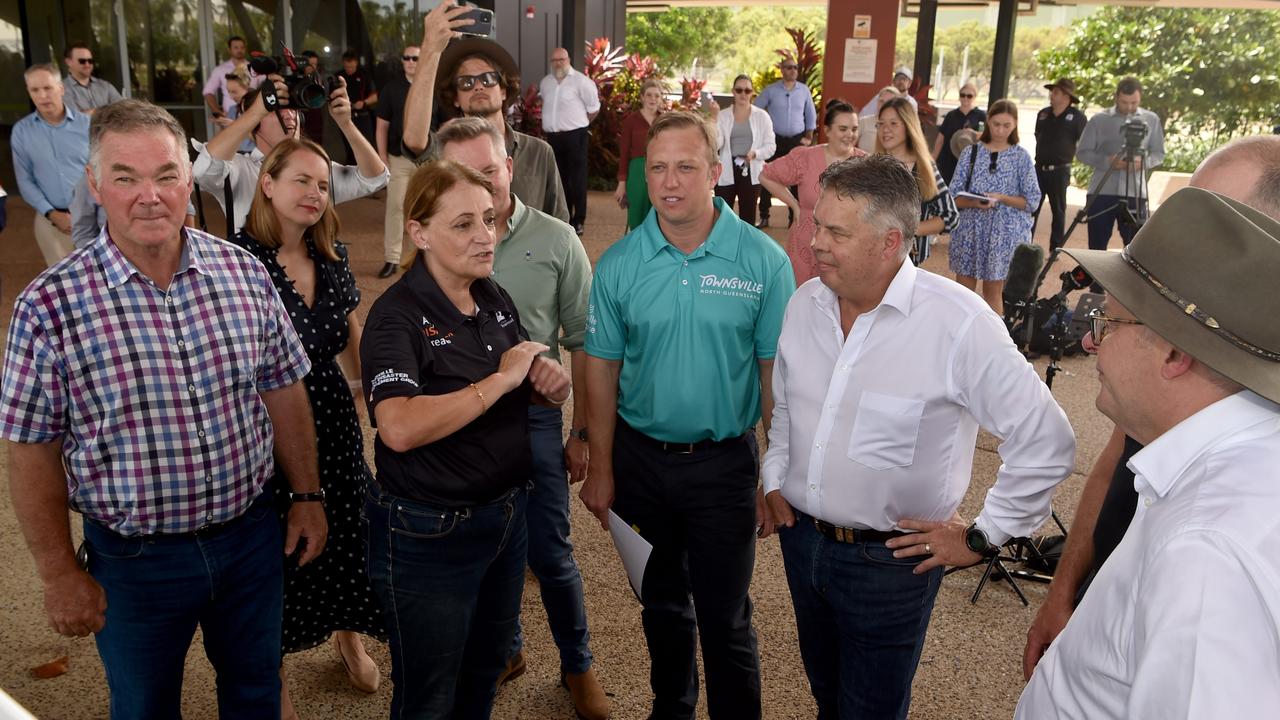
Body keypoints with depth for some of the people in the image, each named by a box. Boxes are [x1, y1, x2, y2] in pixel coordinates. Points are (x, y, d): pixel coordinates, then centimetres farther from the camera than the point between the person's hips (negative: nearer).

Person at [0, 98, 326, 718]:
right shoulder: (50, 306, -16)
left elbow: (283, 390, 3)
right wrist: (60, 574, -4)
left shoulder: (245, 274, -7)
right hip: (135, 561, -2)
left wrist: (307, 496, 6)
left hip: (252, 538, 3)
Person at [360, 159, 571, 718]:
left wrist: (549, 383, -8)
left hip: (505, 514, 7)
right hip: (428, 534, -7)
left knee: (485, 674, 25)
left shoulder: (496, 300, 3)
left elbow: (521, 390, 16)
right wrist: (500, 379, -27)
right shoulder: (397, 315, -19)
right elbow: (400, 428, -34)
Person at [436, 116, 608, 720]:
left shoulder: (555, 240, -7)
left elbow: (582, 342, -1)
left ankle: (577, 665, 31)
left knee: (550, 555, 7)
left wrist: (582, 430, -1)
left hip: (534, 418, -2)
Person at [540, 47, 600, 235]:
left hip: (575, 136, -6)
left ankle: (578, 221, 1)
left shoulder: (580, 81, -9)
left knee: (577, 179, -4)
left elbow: (594, 108, -4)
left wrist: (577, 123, 6)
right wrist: (547, 125, 17)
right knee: (559, 178, 14)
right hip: (553, 136, 6)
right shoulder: (545, 82, 10)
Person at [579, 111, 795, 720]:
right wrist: (601, 468, 0)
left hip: (724, 463, -2)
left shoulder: (763, 260, -11)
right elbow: (602, 370, -1)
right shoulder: (618, 264, -6)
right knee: (662, 602, 22)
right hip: (640, 457, 3)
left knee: (725, 617, 7)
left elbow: (776, 372, -7)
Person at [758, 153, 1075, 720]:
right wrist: (773, 479, 9)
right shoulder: (805, 303, -3)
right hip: (801, 540, 6)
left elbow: (1046, 443, -17)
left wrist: (982, 538, -12)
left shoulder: (958, 324, -23)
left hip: (889, 562, -5)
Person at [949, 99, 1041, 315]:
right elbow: (955, 197, 0)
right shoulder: (971, 152, 3)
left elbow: (1032, 201, -1)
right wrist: (974, 203, -20)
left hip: (1005, 234, -1)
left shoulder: (1021, 157, 2)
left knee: (993, 291, 7)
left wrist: (1001, 198, -16)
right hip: (970, 230, 1)